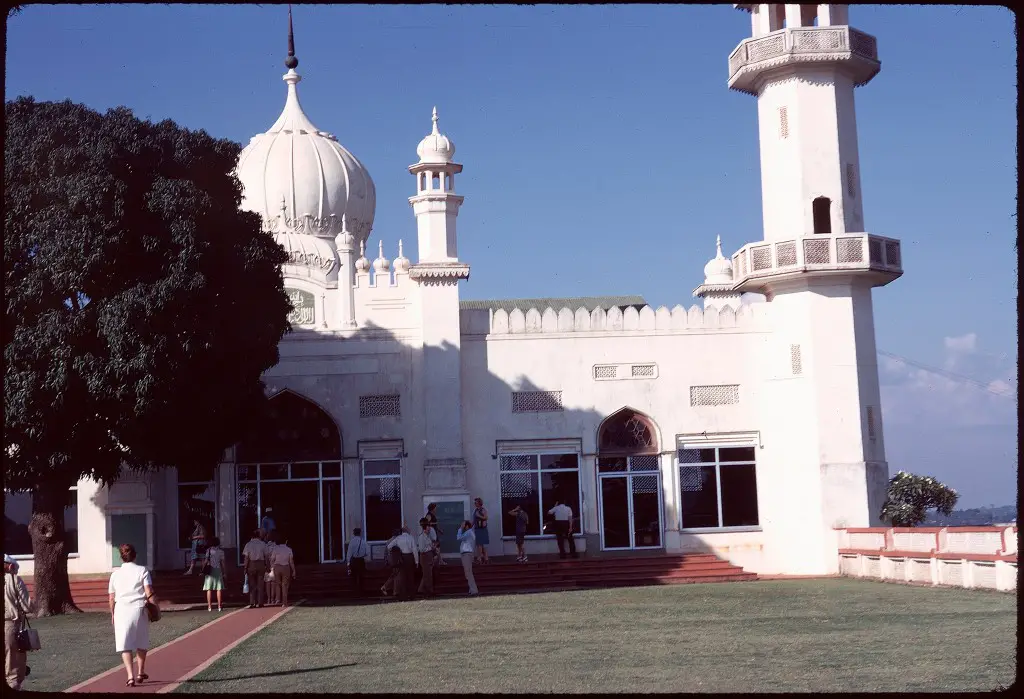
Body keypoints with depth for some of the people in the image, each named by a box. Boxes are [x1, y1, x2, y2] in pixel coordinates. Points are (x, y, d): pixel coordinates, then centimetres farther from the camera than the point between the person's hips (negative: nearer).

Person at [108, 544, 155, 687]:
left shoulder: (115, 574, 5)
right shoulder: (142, 570, 0)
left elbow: (112, 597, 8)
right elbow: (149, 592, -8)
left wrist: (112, 614, 19)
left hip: (121, 610, 0)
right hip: (139, 609, 0)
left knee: (124, 645, 0)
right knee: (141, 643, 18)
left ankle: (130, 676, -14)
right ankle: (140, 673, 28)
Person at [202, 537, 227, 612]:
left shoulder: (209, 550, -2)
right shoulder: (221, 551, 1)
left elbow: (206, 561, -6)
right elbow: (222, 563, 2)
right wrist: (224, 573, 9)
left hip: (210, 571, 0)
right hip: (218, 570, 0)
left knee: (209, 589, 3)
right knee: (219, 589, 4)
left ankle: (209, 606, 0)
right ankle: (219, 606, 2)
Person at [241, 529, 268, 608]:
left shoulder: (248, 545, -3)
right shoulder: (263, 544, 0)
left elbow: (246, 557, -6)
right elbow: (266, 556, -1)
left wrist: (245, 567, -1)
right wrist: (266, 566, 6)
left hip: (251, 564, -1)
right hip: (261, 564, 1)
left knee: (252, 584, 5)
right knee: (260, 584, 6)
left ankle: (252, 603, 0)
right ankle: (260, 603, 6)